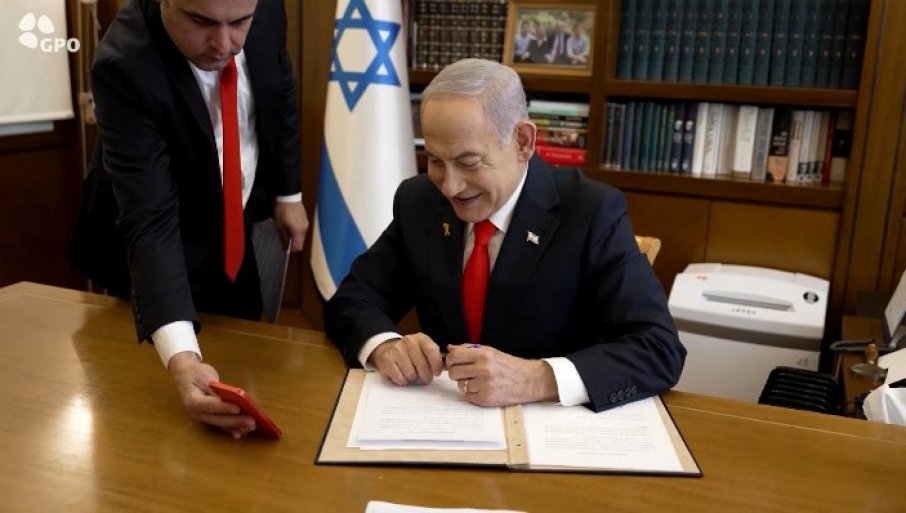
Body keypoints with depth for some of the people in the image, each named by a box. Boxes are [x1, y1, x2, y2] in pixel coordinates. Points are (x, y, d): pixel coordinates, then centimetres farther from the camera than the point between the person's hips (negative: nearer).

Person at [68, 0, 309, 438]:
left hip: (235, 231, 5)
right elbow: (150, 222, -41)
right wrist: (181, 355, -52)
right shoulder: (125, 65, -34)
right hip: (163, 253, -4)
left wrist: (288, 192, 6)